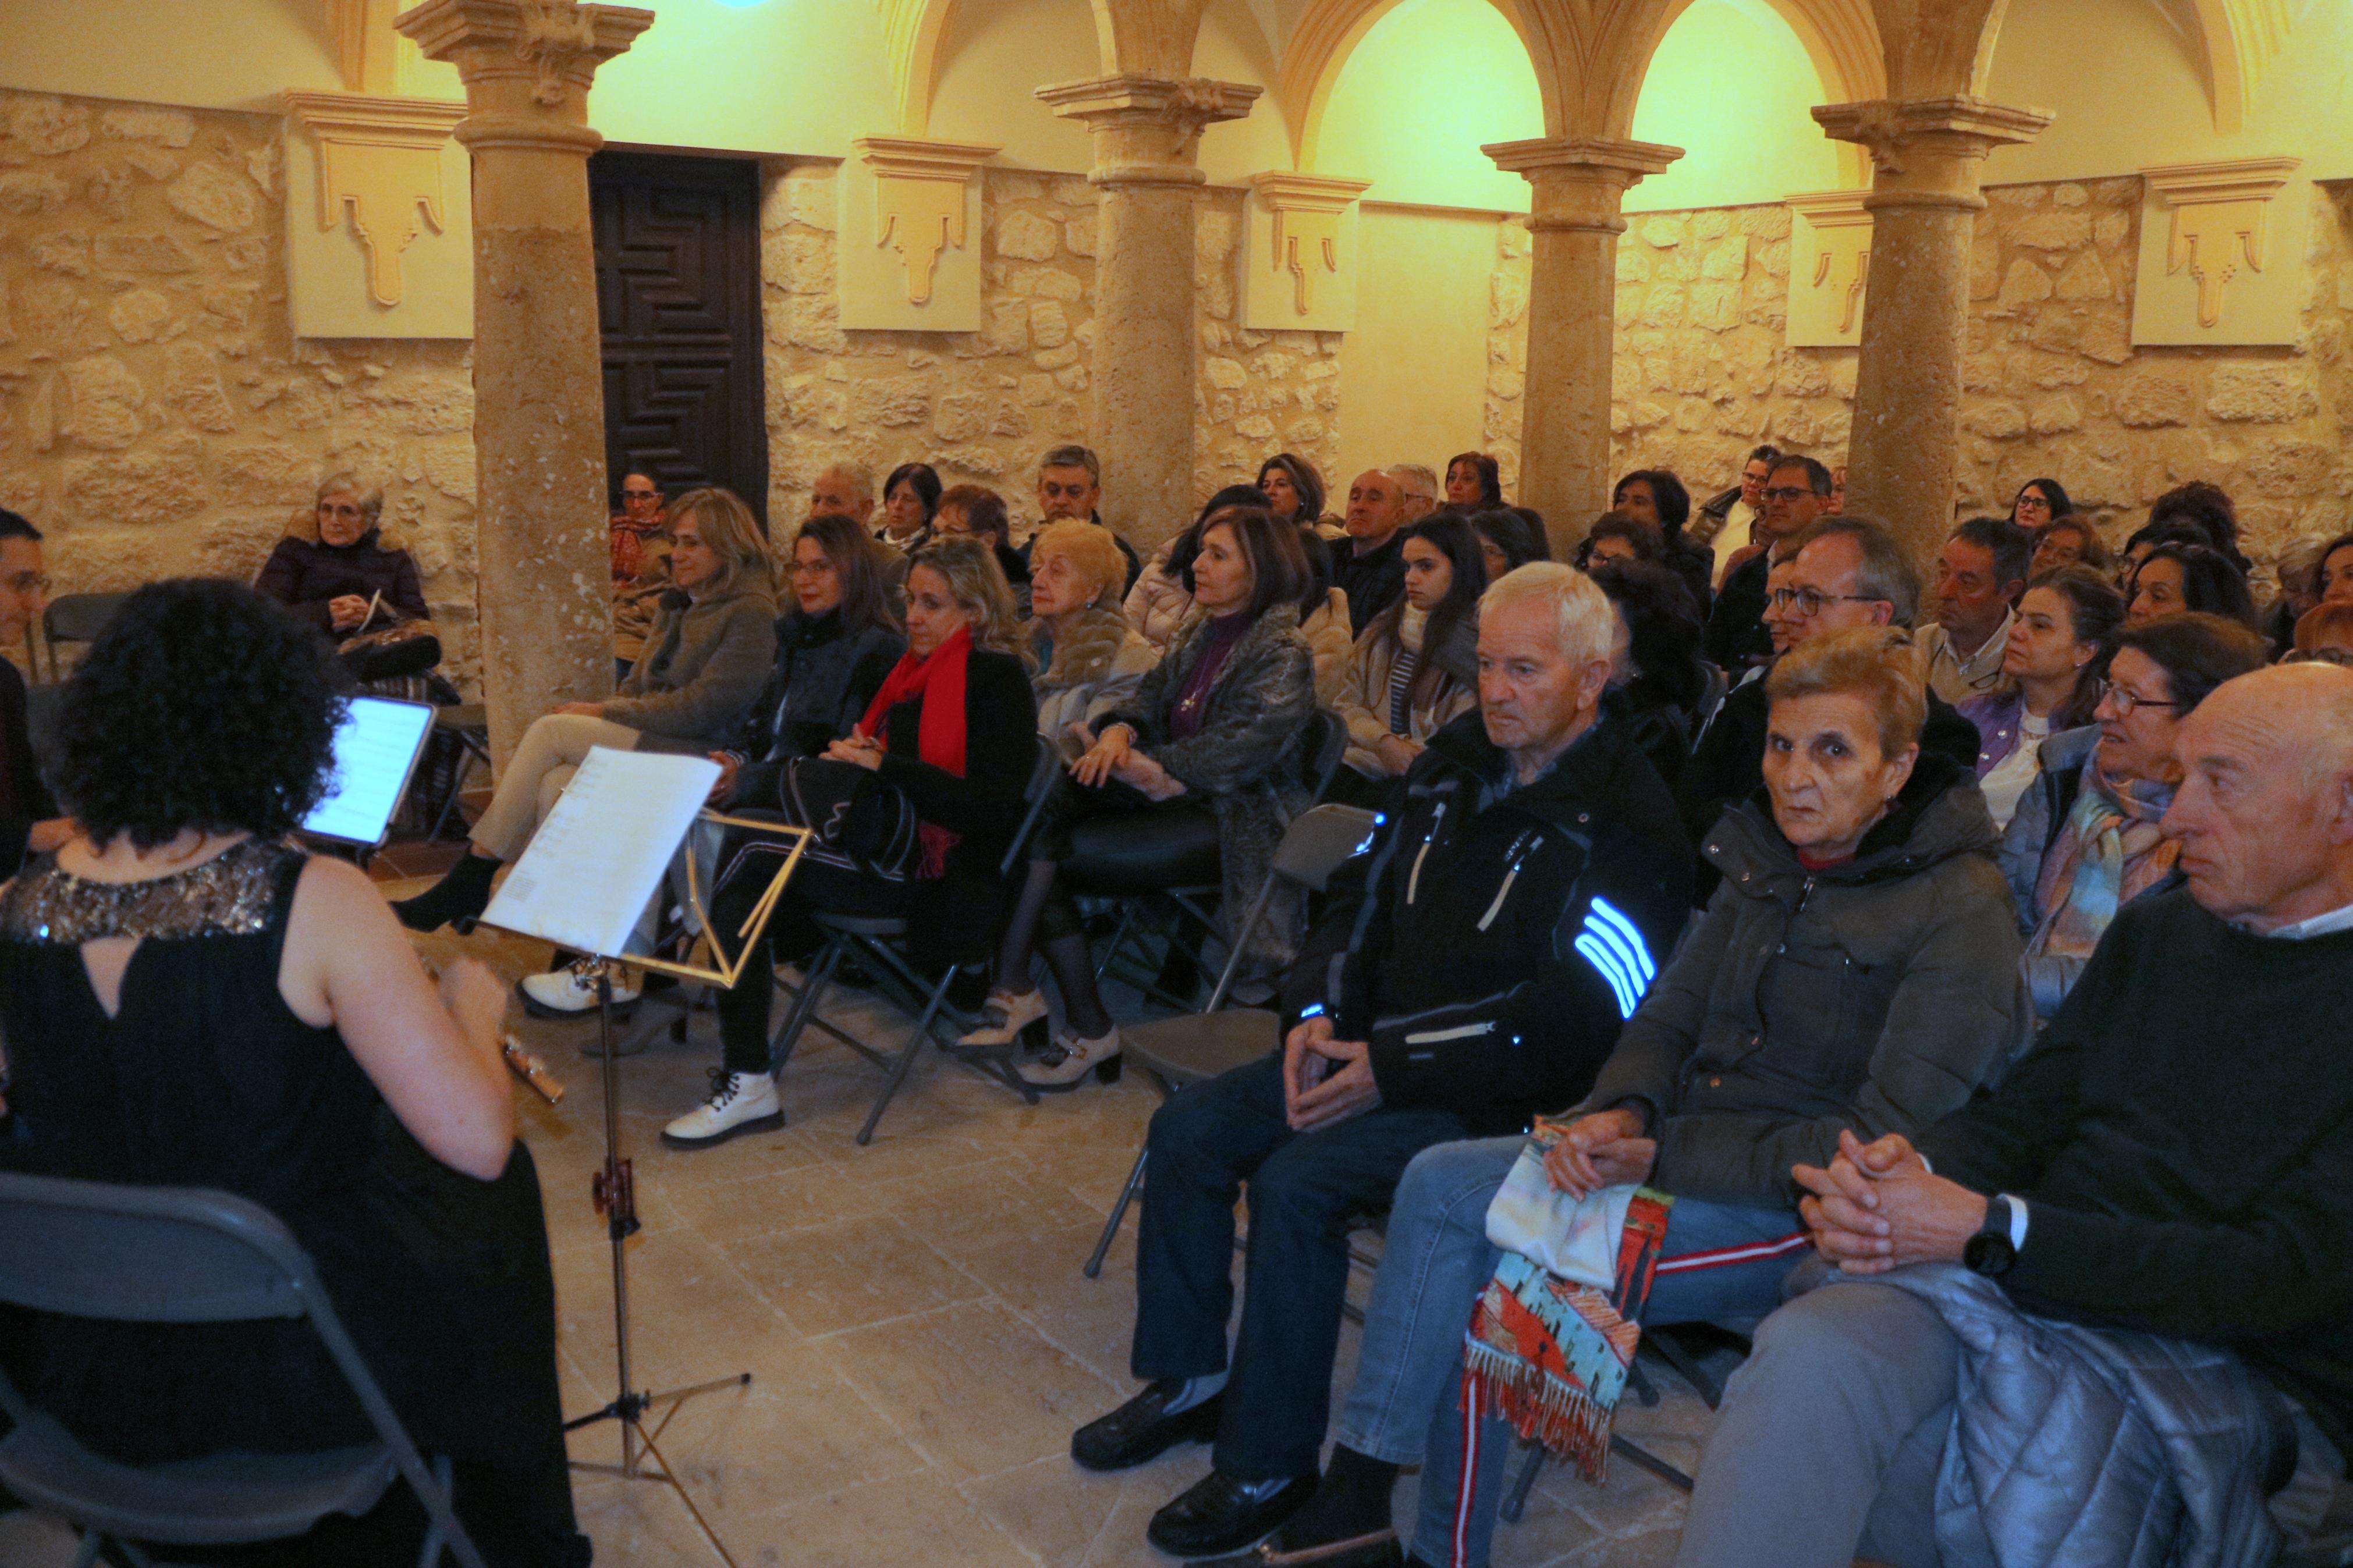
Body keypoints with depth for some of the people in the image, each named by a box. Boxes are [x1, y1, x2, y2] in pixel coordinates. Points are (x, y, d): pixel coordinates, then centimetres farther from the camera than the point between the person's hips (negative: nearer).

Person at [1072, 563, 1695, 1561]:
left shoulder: (1625, 826, -15)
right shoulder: (1454, 767, 9)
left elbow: (1568, 1023, -21)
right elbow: (1377, 909, 18)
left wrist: (1391, 1070, -20)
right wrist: (1327, 1018, 0)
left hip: (1500, 1097, -8)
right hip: (1379, 1045, 8)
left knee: (1296, 1180, -27)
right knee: (1188, 1130, -4)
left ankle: (1270, 1465, -11)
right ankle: (1189, 1380, 12)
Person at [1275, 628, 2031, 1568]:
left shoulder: (1960, 911, -15)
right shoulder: (1767, 862, 8)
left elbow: (1886, 1144, -19)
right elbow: (1667, 1019, 12)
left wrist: (1665, 1157, -20)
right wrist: (1617, 1113, -11)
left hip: (1810, 1216, -7)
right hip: (1684, 1148, 7)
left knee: (1496, 1273, -19)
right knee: (1442, 1182, -12)